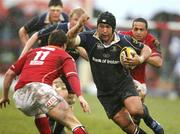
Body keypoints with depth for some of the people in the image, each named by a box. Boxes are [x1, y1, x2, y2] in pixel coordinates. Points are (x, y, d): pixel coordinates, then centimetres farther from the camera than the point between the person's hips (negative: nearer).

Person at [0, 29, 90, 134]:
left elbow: (10, 73, 31)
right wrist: (80, 96, -15)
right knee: (73, 122, -14)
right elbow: (72, 76, -1)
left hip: (19, 96, 5)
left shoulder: (33, 52, 33)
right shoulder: (65, 56, 19)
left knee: (39, 111, 39)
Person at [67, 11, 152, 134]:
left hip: (124, 84, -1)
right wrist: (78, 26, -49)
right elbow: (70, 40, -31)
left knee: (134, 110, -28)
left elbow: (146, 49, 1)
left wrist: (140, 59, -21)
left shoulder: (124, 41, -13)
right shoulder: (90, 38, -14)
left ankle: (143, 111, 7)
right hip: (105, 93, 1)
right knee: (125, 124, 1)